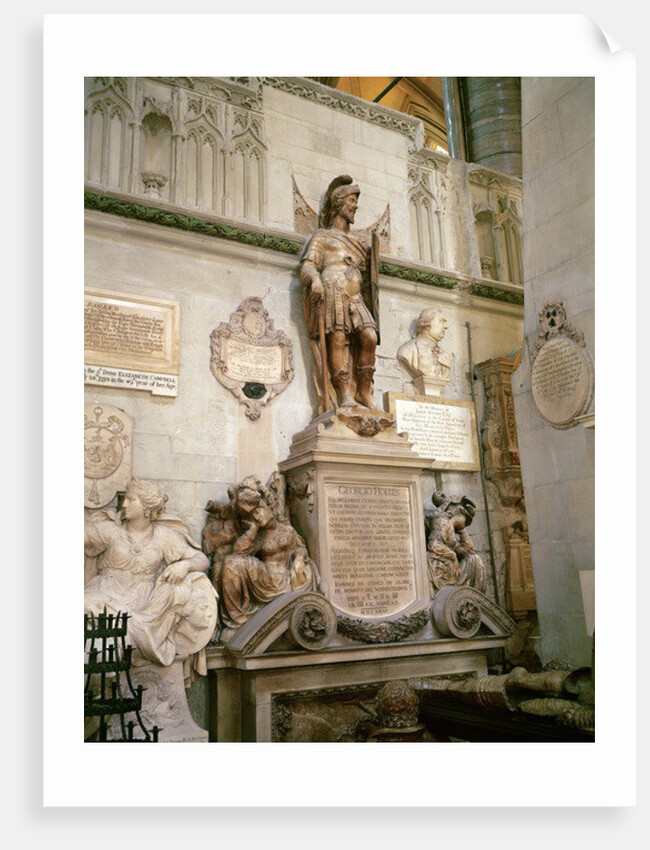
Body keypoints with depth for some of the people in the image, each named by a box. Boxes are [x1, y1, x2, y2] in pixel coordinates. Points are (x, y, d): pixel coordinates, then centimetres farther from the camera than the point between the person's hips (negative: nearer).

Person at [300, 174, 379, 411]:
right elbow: (308, 266, 2)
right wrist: (315, 280, -22)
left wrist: (370, 310, 18)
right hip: (331, 291, -5)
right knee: (338, 339, -19)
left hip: (355, 298, 5)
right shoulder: (322, 236, 18)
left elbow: (366, 279, 29)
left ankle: (364, 392, -11)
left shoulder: (357, 243, 33)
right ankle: (344, 394, -23)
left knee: (369, 338, -15)